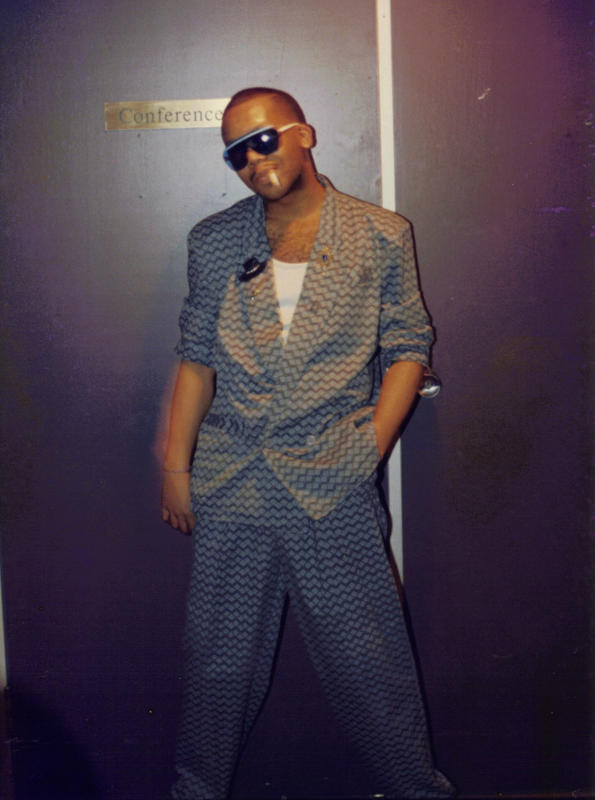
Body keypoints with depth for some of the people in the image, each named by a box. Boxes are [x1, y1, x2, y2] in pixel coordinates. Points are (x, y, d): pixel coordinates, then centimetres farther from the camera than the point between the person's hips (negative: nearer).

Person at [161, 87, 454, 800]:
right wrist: (175, 465, 7)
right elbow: (196, 357, 11)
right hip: (229, 484, 2)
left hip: (333, 487, -2)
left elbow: (407, 346, 4)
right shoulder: (213, 241, 9)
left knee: (368, 655, 7)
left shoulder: (381, 236, 3)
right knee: (219, 655, 13)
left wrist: (370, 450, -5)